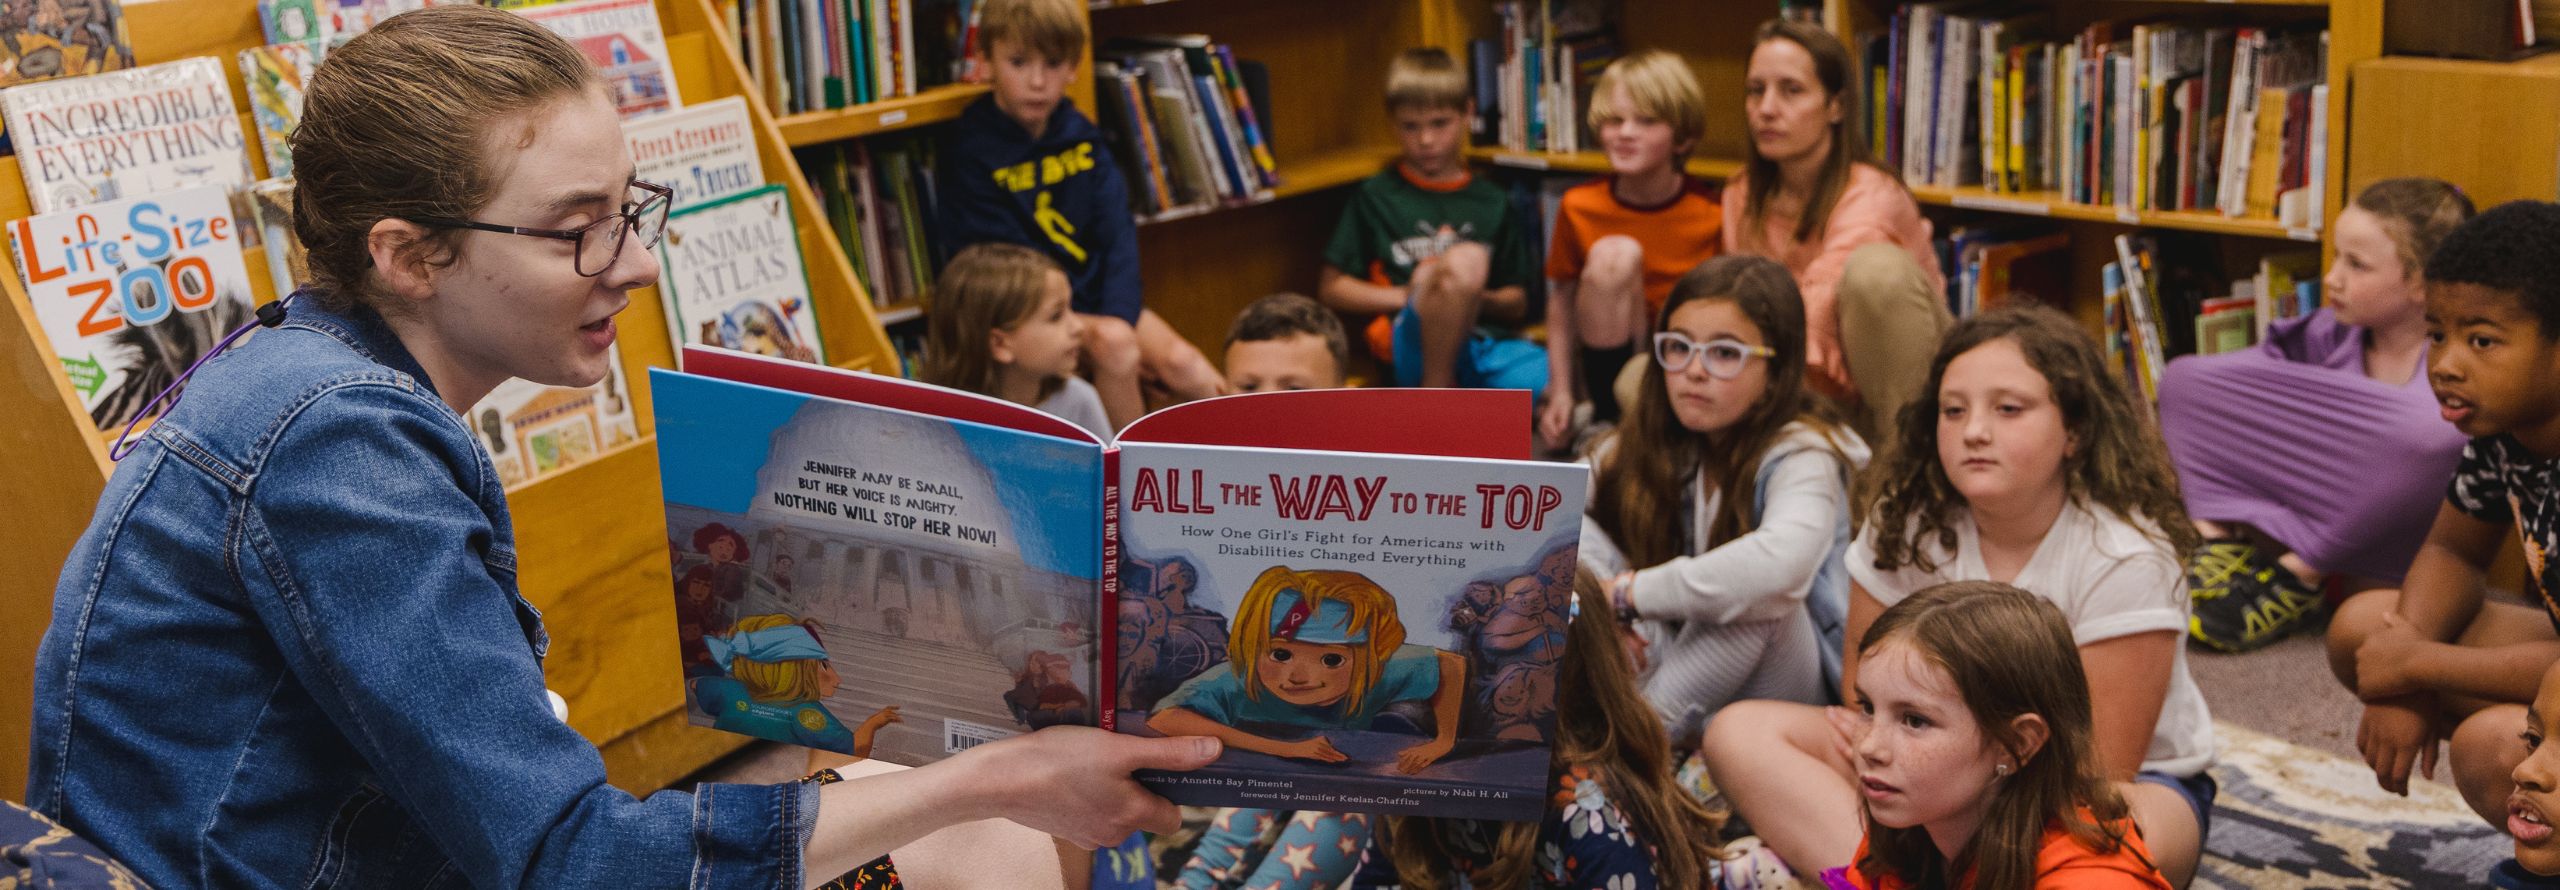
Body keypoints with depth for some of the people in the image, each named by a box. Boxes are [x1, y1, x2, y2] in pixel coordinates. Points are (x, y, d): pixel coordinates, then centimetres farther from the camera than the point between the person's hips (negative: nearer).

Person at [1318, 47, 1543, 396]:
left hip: (1488, 339, 2)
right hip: (1416, 342, -2)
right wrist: (1408, 296, -2)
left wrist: (1476, 299, -3)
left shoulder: (1491, 201, 21)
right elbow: (1331, 287, 11)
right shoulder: (1376, 197, 15)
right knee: (1465, 258, -37)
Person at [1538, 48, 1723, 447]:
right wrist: (1561, 393, -2)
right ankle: (1609, 419, -18)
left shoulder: (1711, 216, -9)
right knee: (1613, 255, -25)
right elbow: (1562, 299, 4)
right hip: (1609, 361, 3)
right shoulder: (1579, 207, -4)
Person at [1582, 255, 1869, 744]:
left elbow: (1782, 561, -40)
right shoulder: (1647, 444, 1)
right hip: (1673, 657, 5)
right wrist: (1598, 604, -23)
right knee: (1578, 529, -9)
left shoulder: (1801, 454, -18)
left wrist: (1629, 592, -33)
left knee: (1758, 597, -35)